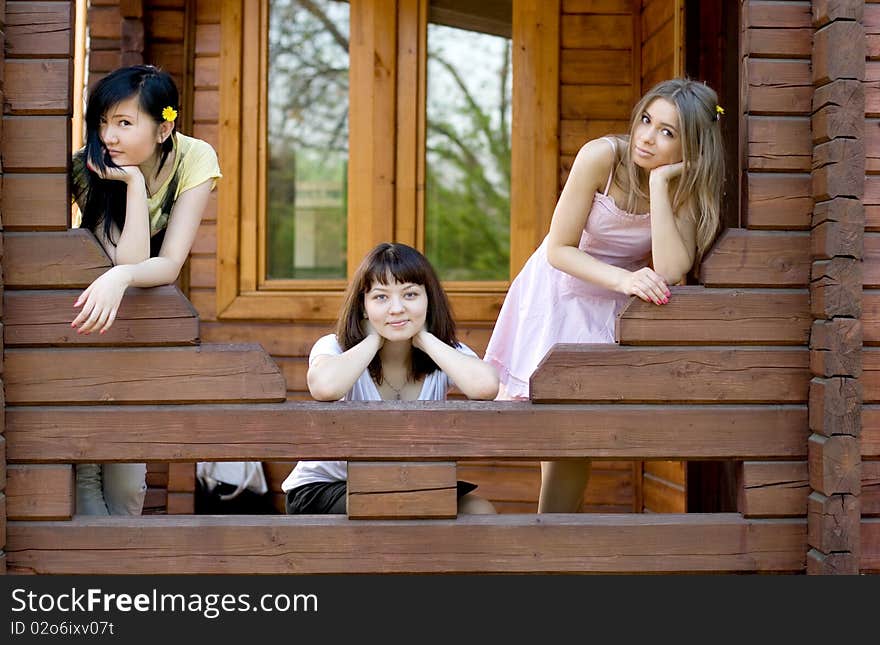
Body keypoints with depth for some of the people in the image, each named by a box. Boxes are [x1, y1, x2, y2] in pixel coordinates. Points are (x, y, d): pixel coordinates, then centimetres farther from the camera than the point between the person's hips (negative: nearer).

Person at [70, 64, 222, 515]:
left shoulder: (194, 159, -23)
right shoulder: (89, 169, -26)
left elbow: (170, 263, -31)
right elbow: (128, 260, -34)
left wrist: (120, 278, -50)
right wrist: (134, 183, -38)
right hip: (87, 308, -1)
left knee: (127, 467, 1)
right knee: (83, 460, -10)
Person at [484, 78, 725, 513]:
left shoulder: (688, 186, -17)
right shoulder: (602, 156, -24)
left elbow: (670, 273, -32)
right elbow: (559, 249, -20)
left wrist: (659, 184, -33)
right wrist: (623, 279, -34)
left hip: (609, 311, 1)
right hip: (555, 290, -1)